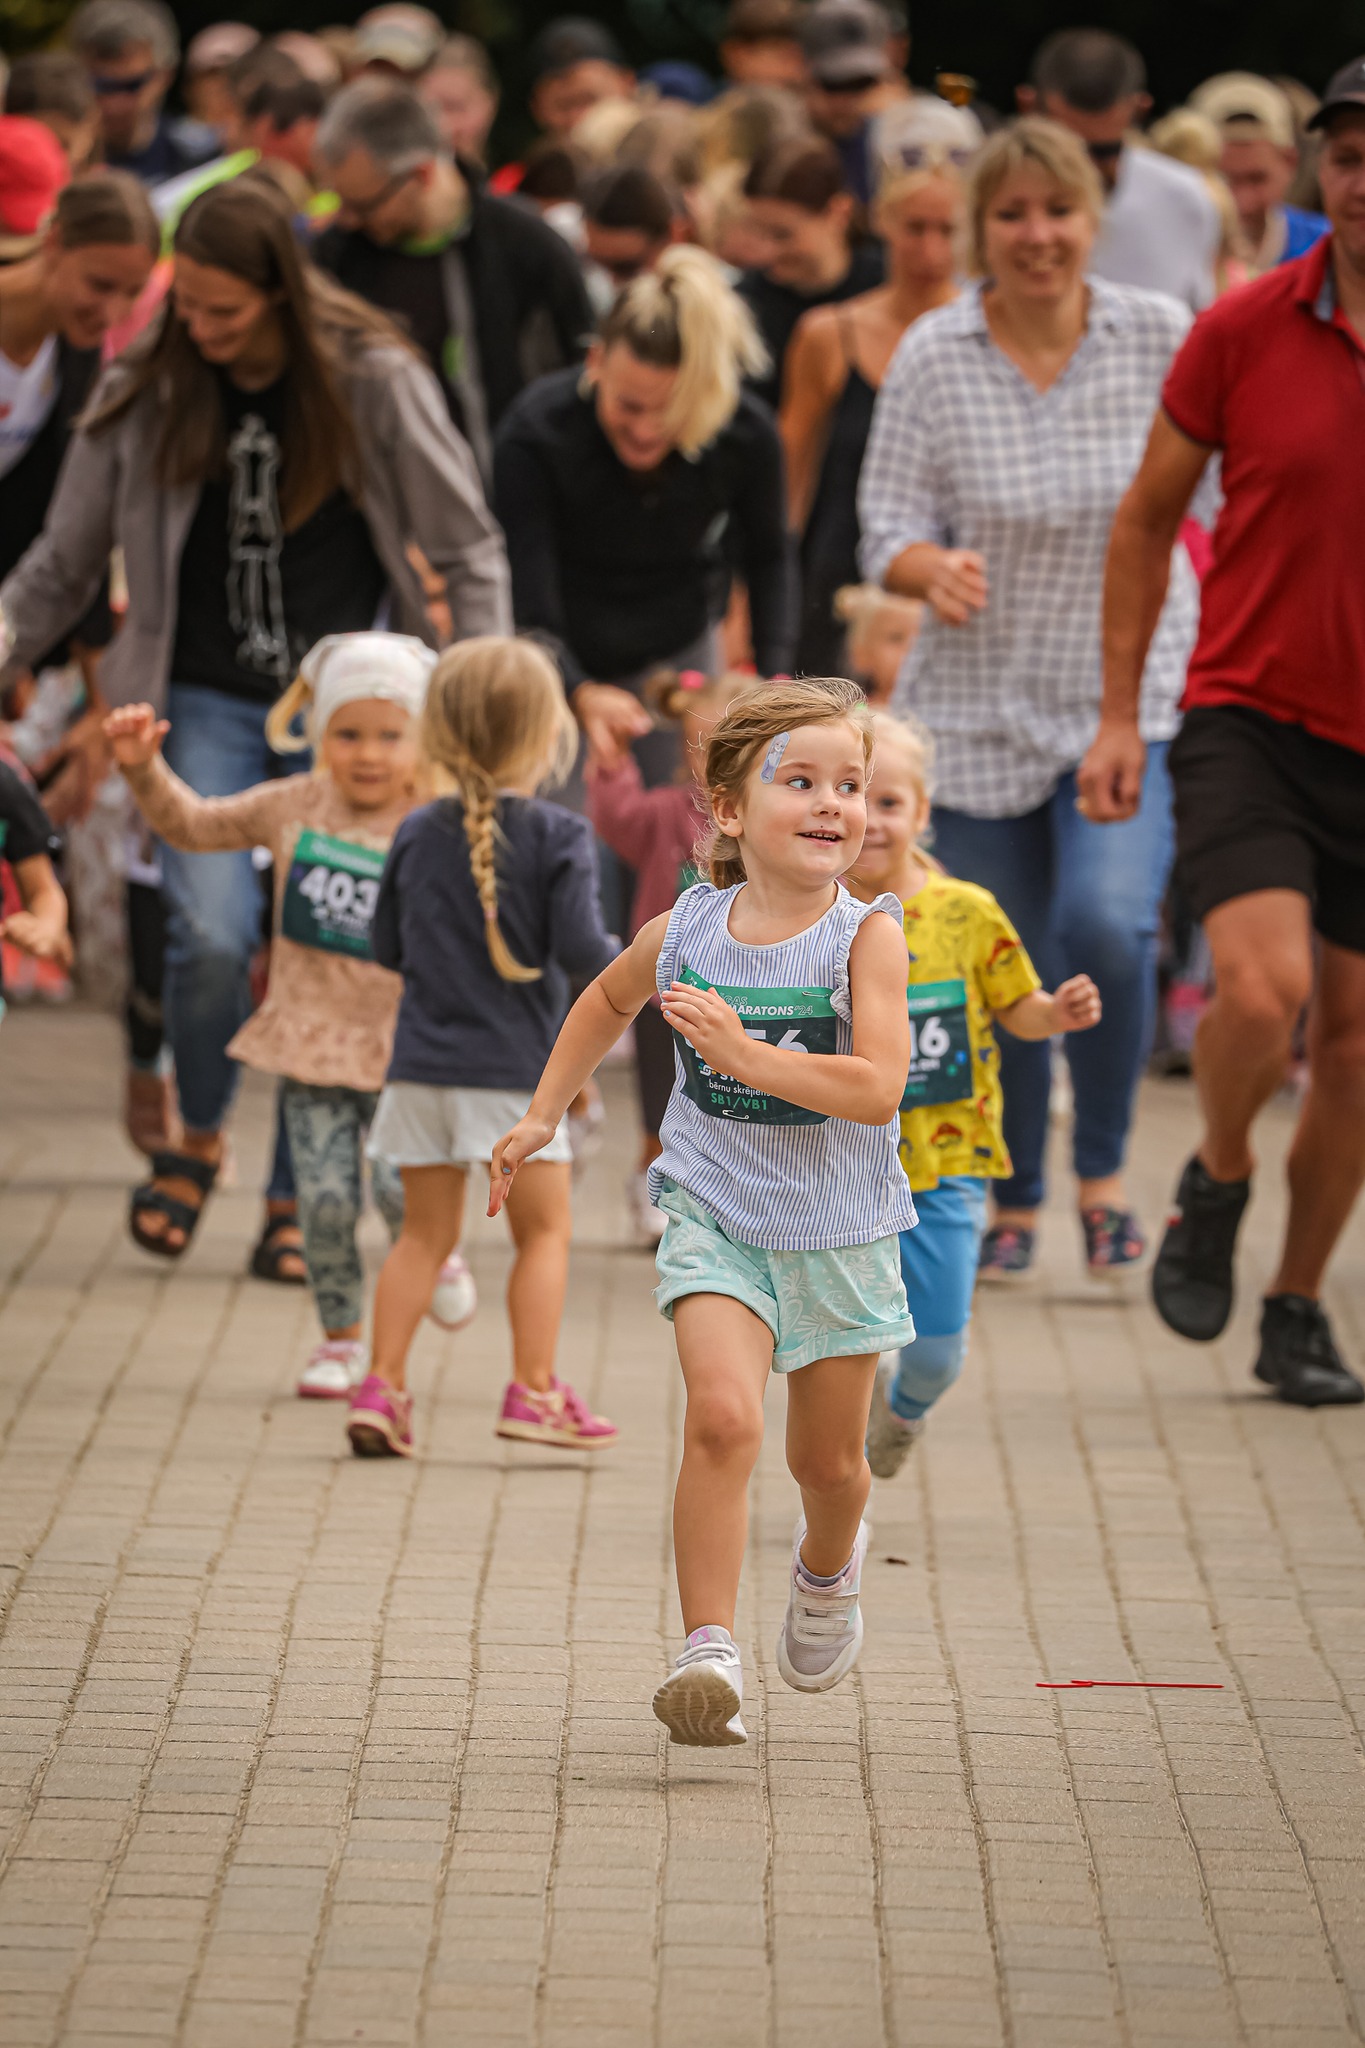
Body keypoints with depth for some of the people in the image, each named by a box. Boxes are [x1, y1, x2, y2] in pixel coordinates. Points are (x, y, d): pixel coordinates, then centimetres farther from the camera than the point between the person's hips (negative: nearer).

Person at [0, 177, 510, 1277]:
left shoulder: (374, 383, -8)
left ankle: (298, 1198, 14)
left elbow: (469, 550, 0)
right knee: (214, 936, -16)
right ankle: (199, 1134, 13)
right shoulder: (146, 392, -2)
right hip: (208, 703, 1)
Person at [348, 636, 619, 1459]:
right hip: (517, 1067, -4)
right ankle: (534, 1387, 5)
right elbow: (579, 946, -17)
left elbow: (388, 948, 8)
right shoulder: (556, 836, -11)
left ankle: (383, 1384, 7)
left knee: (426, 1233, 12)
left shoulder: (418, 834, 3)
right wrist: (621, 959, 4)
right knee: (544, 1230, 8)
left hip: (425, 1064, 4)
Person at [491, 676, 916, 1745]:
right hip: (716, 1215, 0)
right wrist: (543, 1116, 17)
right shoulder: (684, 933, -5)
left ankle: (829, 1565, 51)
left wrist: (747, 1054, -33)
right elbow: (608, 1000, 19)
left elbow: (879, 1088, -26)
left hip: (840, 1229, 0)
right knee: (724, 1417, -23)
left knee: (830, 1462, 15)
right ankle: (707, 1652, -21)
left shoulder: (867, 936, -14)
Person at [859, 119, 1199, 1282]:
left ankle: (1105, 1167, 2)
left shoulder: (1160, 338, -6)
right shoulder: (935, 356, -7)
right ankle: (1012, 1201, 31)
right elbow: (890, 523, -6)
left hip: (1134, 702, -1)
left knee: (1106, 923, -22)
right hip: (982, 708, 1)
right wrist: (934, 569, -27)